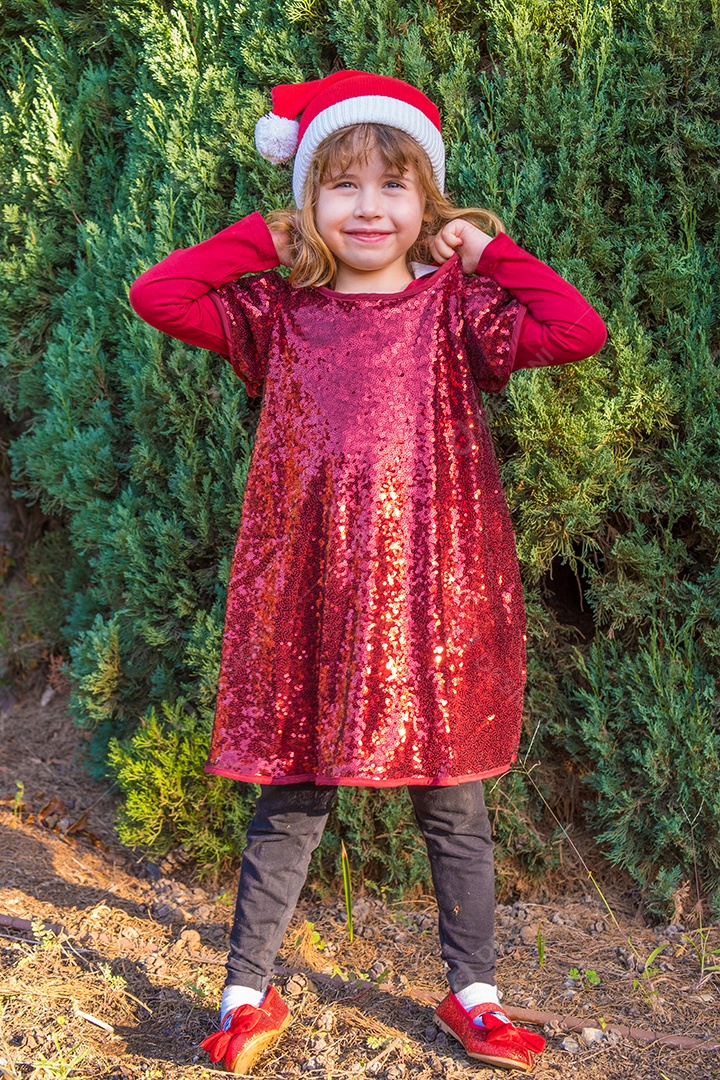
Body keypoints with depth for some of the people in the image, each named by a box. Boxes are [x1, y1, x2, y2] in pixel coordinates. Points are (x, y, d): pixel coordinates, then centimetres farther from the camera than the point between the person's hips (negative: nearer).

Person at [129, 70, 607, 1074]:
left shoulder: (456, 306, 0)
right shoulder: (280, 310, 6)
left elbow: (579, 331, -14)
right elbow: (155, 293, -2)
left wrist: (488, 251, -3)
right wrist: (262, 238, 2)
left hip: (431, 596, -1)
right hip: (307, 598, 1)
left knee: (452, 804, 11)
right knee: (290, 803, 9)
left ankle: (473, 996, 28)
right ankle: (248, 996, 24)